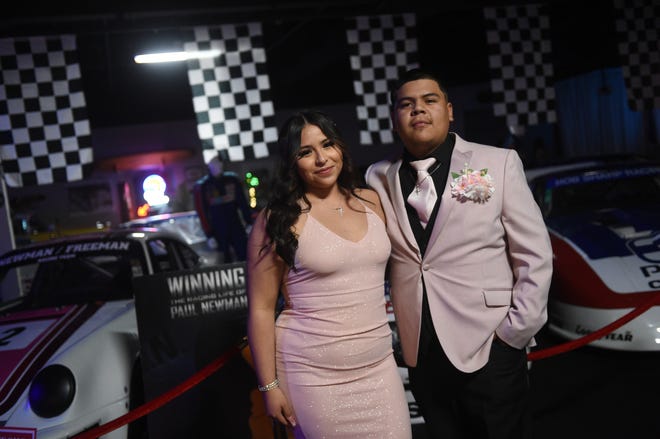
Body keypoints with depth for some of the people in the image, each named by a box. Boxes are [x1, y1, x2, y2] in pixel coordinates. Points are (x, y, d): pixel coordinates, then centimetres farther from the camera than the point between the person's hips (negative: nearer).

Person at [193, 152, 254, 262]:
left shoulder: (232, 179, 4)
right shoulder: (201, 186, -6)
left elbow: (243, 203, 9)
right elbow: (202, 213, -6)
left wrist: (249, 222, 4)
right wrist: (209, 235, -9)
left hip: (236, 226, 3)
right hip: (218, 231, -3)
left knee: (246, 256, 0)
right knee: (226, 261, 0)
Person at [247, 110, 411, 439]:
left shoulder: (371, 202, 5)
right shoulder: (280, 217, -9)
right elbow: (261, 308, -7)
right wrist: (269, 386, -7)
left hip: (379, 367, 4)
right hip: (313, 376, -4)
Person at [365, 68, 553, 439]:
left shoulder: (498, 162, -3)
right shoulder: (379, 177, 4)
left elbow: (535, 255, -3)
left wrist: (517, 331, -7)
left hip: (489, 348, -3)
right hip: (421, 352, 3)